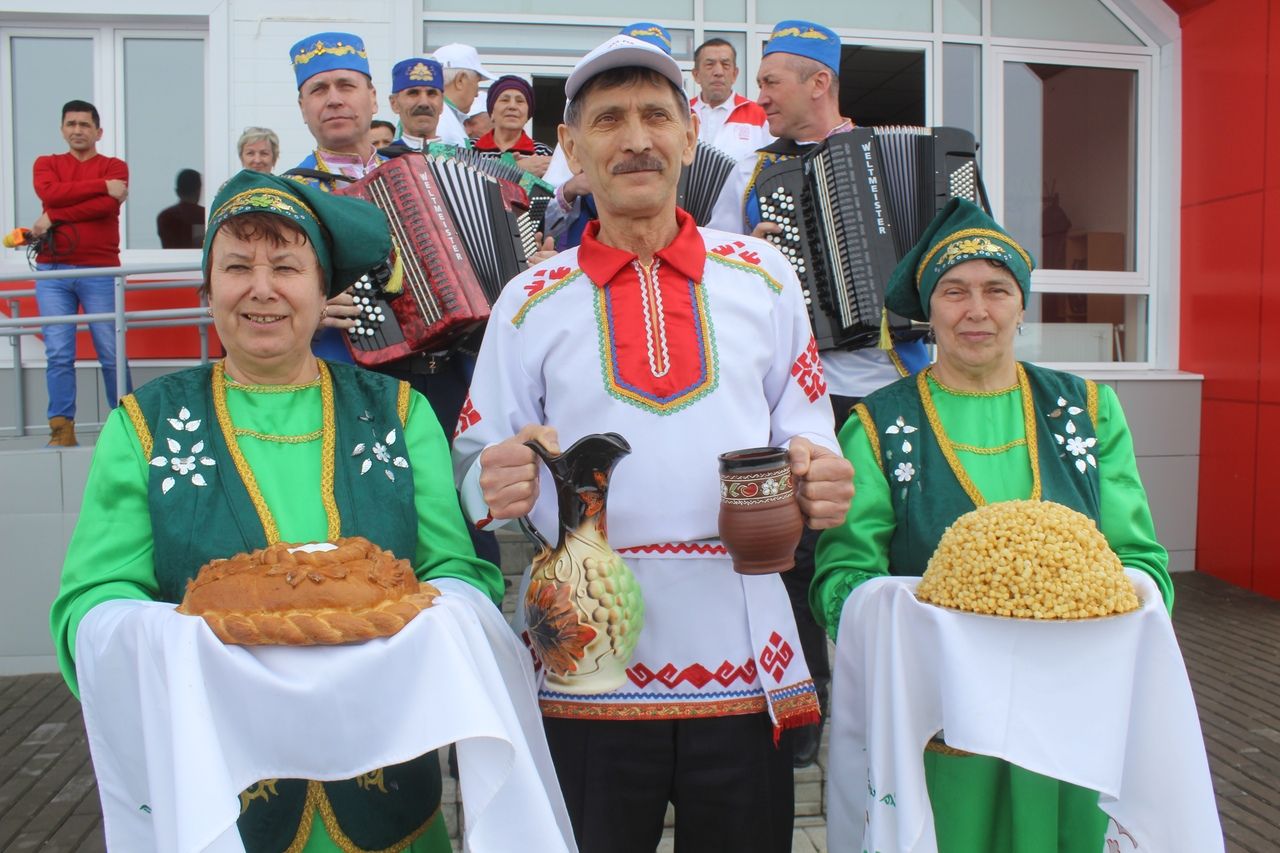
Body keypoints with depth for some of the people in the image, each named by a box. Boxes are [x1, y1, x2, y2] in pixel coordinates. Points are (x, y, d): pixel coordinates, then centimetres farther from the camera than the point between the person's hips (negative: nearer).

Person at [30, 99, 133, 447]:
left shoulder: (114, 167, 8)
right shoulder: (46, 164, 16)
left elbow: (108, 205, -12)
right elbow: (49, 193, -7)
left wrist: (53, 218, -10)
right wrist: (102, 185, -11)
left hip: (100, 271, -2)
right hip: (52, 272, 2)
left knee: (111, 352, -1)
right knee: (58, 354, -3)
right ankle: (61, 428, 0)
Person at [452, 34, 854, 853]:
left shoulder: (763, 276, 8)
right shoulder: (532, 300, 5)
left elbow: (805, 428, 12)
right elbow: (474, 460, 5)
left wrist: (819, 474, -9)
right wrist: (497, 484, -17)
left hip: (746, 660, 1)